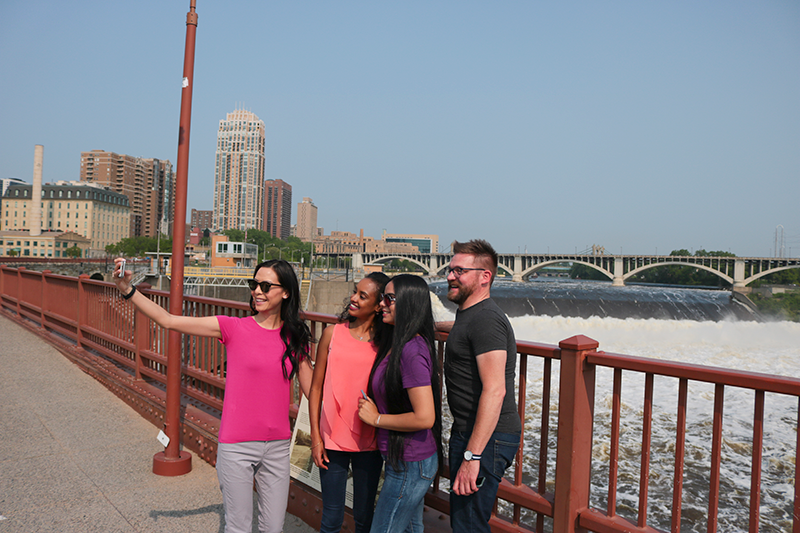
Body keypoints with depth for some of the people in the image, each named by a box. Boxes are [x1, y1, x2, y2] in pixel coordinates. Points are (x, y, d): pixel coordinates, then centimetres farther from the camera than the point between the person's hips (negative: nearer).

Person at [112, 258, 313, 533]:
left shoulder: (295, 338, 0)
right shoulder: (234, 327, -7)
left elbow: (313, 391, 7)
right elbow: (169, 320, -10)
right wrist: (128, 291, -18)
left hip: (277, 446, 2)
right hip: (236, 447, -2)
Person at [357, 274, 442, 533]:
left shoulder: (412, 351, -24)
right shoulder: (396, 344, 7)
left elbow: (424, 417, -28)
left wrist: (376, 418, -17)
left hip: (411, 463, -10)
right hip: (405, 459, 10)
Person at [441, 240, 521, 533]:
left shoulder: (485, 320, -19)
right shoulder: (468, 314, 15)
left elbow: (494, 390, -28)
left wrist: (472, 456, -29)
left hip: (486, 439, -11)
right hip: (468, 432, 11)